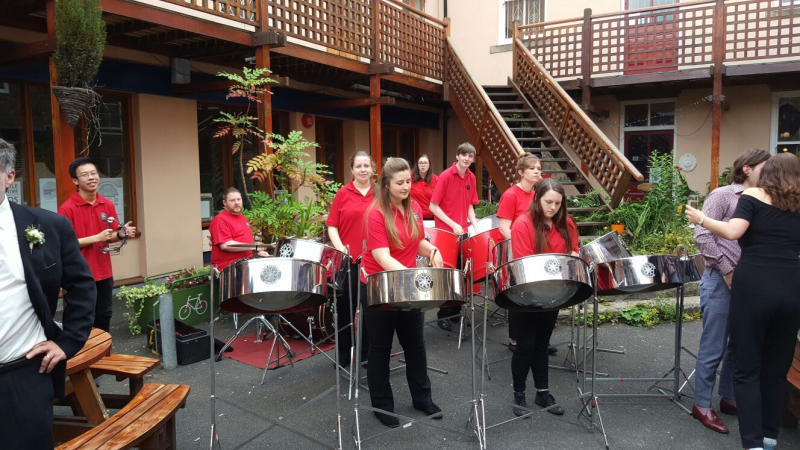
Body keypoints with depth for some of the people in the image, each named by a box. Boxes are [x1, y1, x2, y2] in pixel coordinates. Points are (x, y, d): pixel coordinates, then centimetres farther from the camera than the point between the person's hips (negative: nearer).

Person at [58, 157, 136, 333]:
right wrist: (97, 238, -19)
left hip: (104, 272, 5)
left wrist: (120, 234, -10)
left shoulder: (108, 205, 3)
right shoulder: (67, 209, -13)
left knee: (104, 316, 17)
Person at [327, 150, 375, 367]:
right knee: (345, 307, 9)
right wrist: (339, 248, -14)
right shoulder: (343, 193, -1)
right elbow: (332, 225, 0)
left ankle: (367, 352, 27)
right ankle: (343, 354, 25)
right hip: (348, 259, -1)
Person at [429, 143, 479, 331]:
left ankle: (455, 312, 26)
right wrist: (453, 225, -18)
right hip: (445, 232, -6)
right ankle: (443, 315, 14)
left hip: (463, 232, 6)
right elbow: (433, 206, -13)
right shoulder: (445, 176, -13)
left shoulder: (471, 178, 7)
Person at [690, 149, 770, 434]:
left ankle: (728, 398, 30)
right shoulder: (722, 195, -7)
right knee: (713, 348, 0)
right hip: (721, 281, -7)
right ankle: (701, 405, 12)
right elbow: (702, 235, -14)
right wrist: (727, 270, -14)